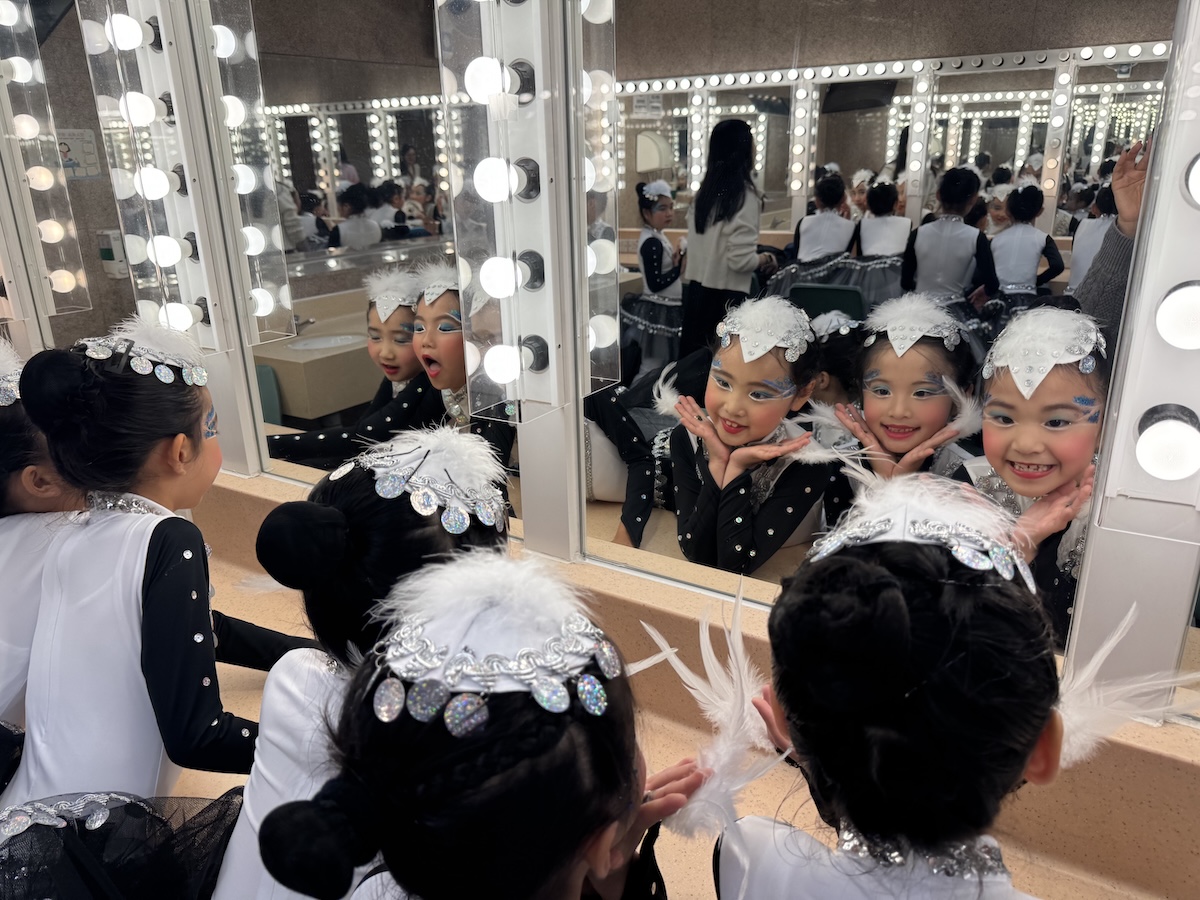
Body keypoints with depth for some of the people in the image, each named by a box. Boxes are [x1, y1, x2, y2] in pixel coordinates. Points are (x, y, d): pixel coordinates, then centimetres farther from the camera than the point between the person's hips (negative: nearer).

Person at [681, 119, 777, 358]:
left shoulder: (704, 192, 8)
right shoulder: (745, 196, -13)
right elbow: (740, 260, -18)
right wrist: (764, 259, 2)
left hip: (696, 290, 7)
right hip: (726, 298, -7)